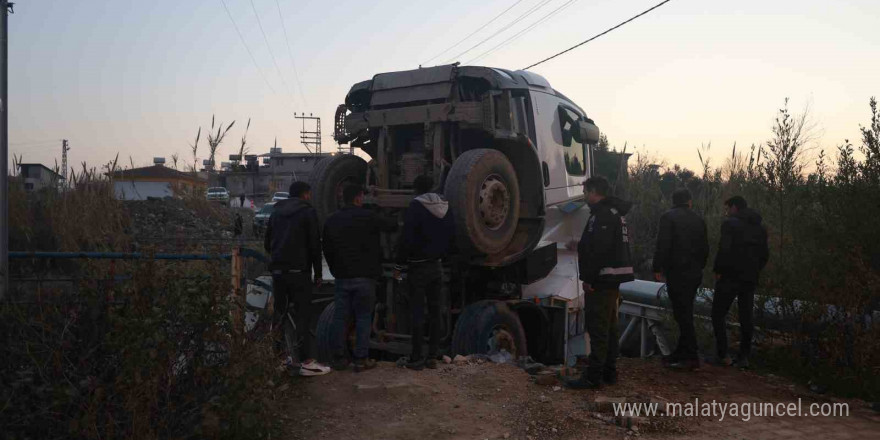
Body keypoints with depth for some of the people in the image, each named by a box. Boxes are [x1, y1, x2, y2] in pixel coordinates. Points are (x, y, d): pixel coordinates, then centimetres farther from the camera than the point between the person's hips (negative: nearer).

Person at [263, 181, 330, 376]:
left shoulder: (276, 212, 16)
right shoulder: (308, 212, -3)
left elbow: (267, 244, 17)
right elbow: (315, 245, -7)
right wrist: (318, 274, -2)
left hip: (277, 271, 6)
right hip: (299, 271, -6)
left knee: (279, 312, 15)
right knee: (302, 315, -5)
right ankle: (304, 362, -6)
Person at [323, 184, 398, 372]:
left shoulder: (331, 221, 8)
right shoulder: (367, 217, -10)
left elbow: (327, 250, 12)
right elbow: (389, 226, 4)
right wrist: (395, 221, 27)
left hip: (342, 277, 5)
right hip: (364, 277, -4)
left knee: (340, 317, 9)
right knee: (363, 317, 3)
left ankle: (338, 357, 13)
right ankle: (361, 359, 3)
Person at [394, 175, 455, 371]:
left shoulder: (415, 207, -12)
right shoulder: (444, 207, 7)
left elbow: (407, 239, -16)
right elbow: (451, 236, 11)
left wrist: (399, 265, -9)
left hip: (418, 267, -6)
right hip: (437, 266, 6)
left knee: (417, 313, -3)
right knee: (435, 312, 9)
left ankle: (417, 358, -1)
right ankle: (432, 356, 12)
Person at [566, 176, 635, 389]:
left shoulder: (602, 214, -15)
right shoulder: (615, 212, 18)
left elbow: (598, 250, -24)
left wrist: (588, 278, -21)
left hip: (601, 280, -11)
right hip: (613, 279, 11)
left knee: (597, 329, -9)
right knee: (609, 328, 16)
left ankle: (593, 376, -7)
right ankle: (609, 372, 24)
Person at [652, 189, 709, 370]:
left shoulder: (668, 217, -7)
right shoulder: (698, 220, 12)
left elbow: (663, 245, -15)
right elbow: (705, 248, 15)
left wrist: (658, 268, -9)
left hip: (677, 273, -7)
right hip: (695, 272, 7)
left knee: (683, 314, -6)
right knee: (685, 314, 14)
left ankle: (691, 357, -7)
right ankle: (681, 353, 22)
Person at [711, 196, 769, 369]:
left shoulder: (730, 224, -8)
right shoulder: (760, 227, 14)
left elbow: (724, 249, -18)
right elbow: (765, 255, 13)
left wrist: (718, 271, -9)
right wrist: (754, 271, 16)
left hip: (730, 277, -6)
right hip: (750, 279, 6)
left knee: (718, 314, 2)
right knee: (746, 317, 11)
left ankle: (723, 355, -5)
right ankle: (744, 357, 11)